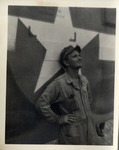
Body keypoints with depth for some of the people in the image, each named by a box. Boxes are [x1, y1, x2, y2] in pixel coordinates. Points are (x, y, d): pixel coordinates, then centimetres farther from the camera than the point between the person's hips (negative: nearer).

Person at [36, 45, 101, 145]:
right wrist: (58, 119, -14)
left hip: (90, 130, 6)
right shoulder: (59, 83, -16)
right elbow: (42, 103, -18)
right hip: (72, 134, -6)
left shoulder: (84, 80, 5)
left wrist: (86, 112, 12)